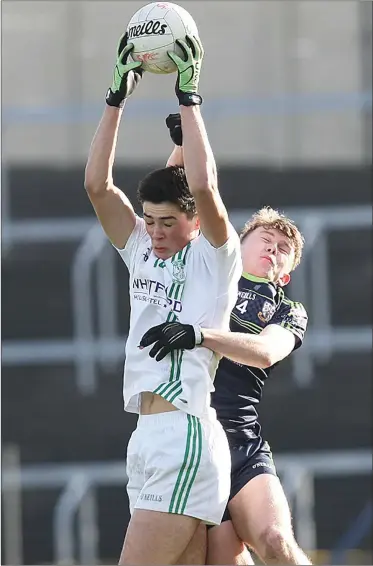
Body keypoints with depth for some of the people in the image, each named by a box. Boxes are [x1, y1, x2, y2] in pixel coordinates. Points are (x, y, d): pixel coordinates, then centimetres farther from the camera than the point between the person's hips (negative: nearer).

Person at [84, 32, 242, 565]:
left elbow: (203, 186, -18)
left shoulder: (216, 256, -1)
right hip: (148, 439, 8)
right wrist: (117, 97, 6)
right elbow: (97, 185, 11)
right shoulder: (142, 251, 17)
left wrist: (188, 97, -11)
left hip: (185, 436, -8)